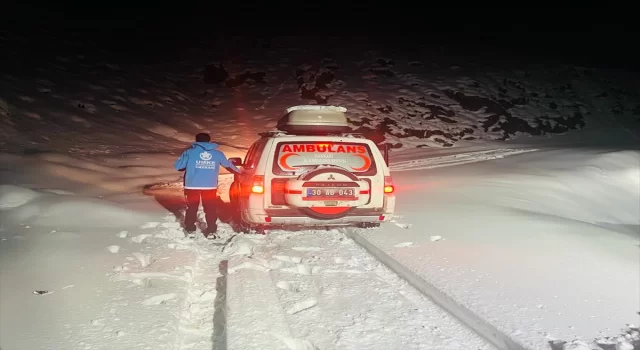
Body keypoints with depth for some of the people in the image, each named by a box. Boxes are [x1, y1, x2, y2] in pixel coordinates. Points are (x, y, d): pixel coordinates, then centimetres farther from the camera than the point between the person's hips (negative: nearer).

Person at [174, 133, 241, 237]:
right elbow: (228, 165, 22)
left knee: (192, 207, 13)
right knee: (210, 208, 8)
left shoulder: (189, 152, 1)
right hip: (210, 186, 1)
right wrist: (239, 172, 40)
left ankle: (190, 228, 19)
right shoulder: (218, 154, 9)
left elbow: (177, 166, 2)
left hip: (192, 186, -1)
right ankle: (211, 229, 7)